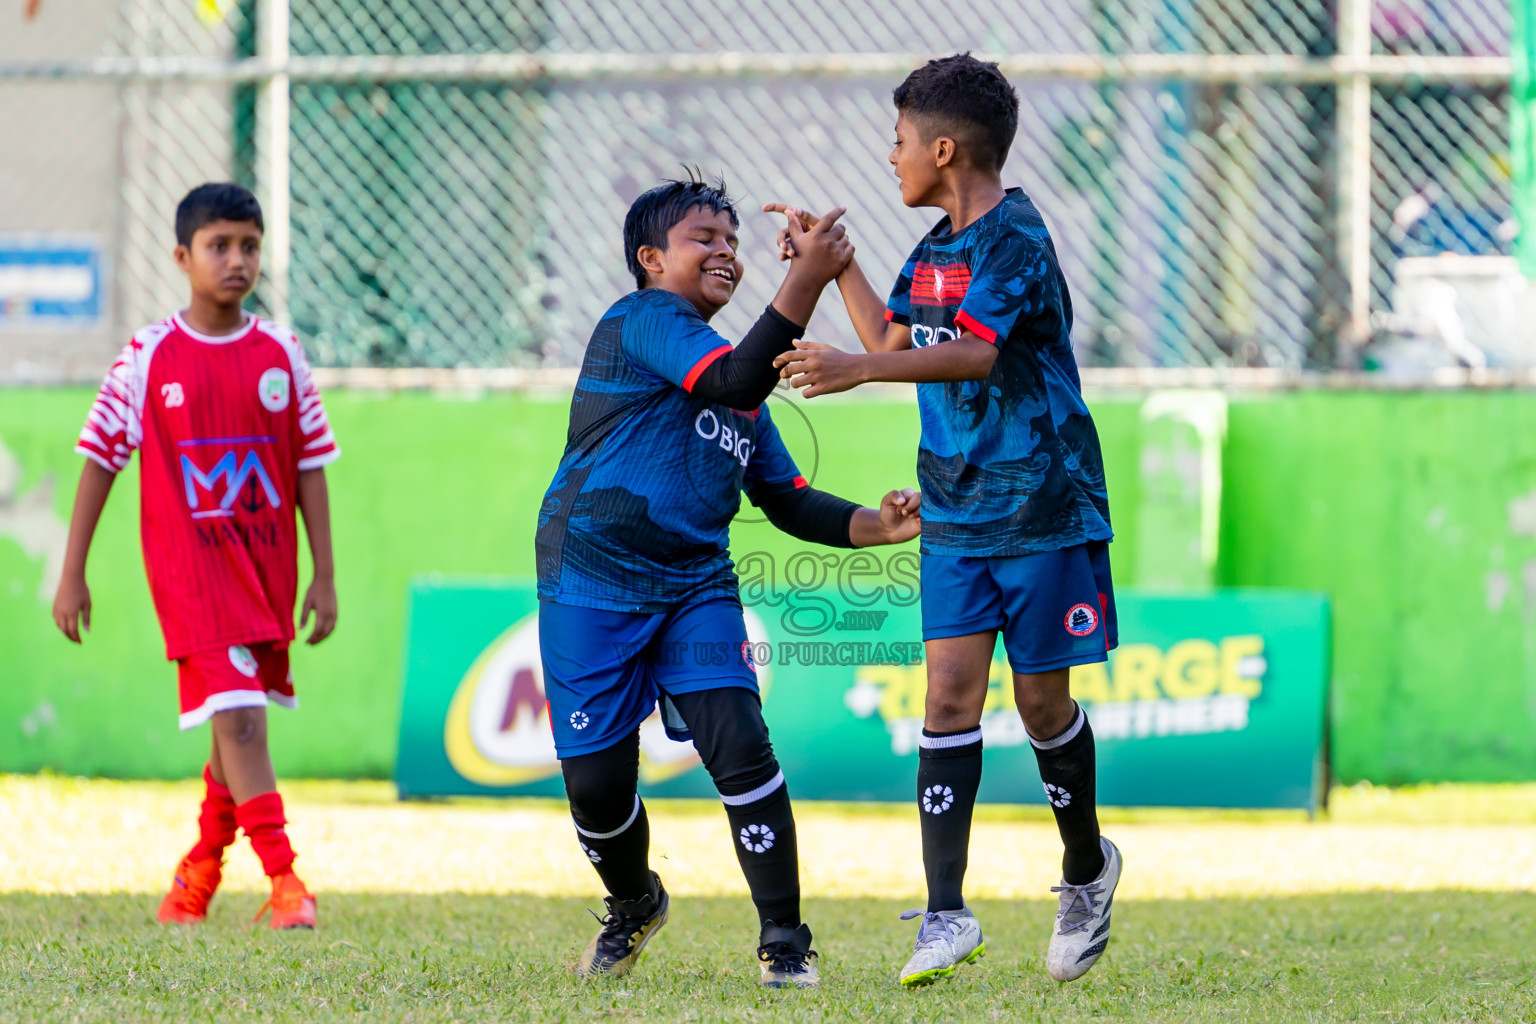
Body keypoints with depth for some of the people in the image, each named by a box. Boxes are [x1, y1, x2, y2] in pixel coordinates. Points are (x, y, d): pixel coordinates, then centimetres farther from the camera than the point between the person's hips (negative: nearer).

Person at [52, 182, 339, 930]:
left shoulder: (281, 356, 4)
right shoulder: (148, 357, -4)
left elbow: (311, 468, 7)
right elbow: (99, 461, 1)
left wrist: (324, 576, 3)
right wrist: (72, 575, 0)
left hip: (267, 560, 4)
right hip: (190, 560, -4)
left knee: (239, 715, 12)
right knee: (237, 714, -15)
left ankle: (201, 867, 31)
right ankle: (284, 879, -17)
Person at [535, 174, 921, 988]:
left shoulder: (724, 364, 16)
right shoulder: (641, 320, -8)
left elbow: (787, 500, 17)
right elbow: (736, 385, -25)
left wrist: (874, 525, 1)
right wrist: (807, 280, -29)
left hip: (696, 586, 5)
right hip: (594, 590, -5)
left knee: (739, 744, -15)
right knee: (597, 784, -2)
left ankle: (784, 940, -8)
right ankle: (634, 906, 29)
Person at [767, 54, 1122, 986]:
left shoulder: (1015, 240, -16)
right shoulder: (934, 250, 11)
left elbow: (975, 352, -30)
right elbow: (895, 344, 23)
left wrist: (857, 370, -39)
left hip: (1043, 507, -7)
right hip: (957, 513, 7)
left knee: (1043, 698, 3)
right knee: (952, 693, -5)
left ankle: (1088, 867, 30)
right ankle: (948, 918, -11)